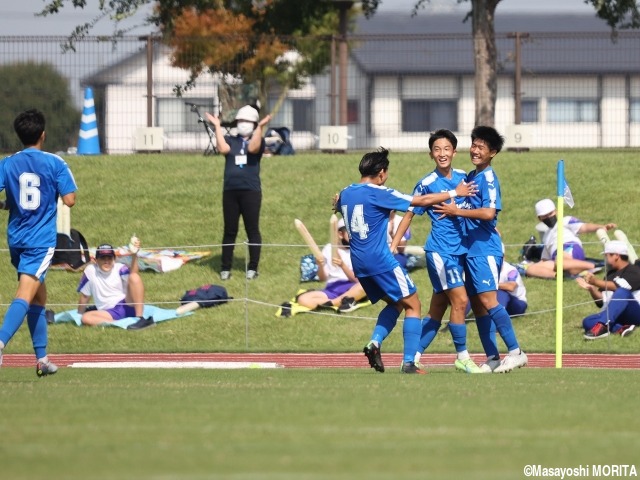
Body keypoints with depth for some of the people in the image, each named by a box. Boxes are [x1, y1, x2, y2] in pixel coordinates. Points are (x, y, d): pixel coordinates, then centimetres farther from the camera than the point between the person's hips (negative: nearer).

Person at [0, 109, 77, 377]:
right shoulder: (54, 164, -5)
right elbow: (69, 200, -8)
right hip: (42, 241, -4)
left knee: (39, 296, 19)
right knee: (25, 296, -14)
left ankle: (41, 357, 20)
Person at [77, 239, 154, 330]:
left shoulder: (119, 269, -1)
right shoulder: (90, 271, 2)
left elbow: (133, 274, -25)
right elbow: (84, 297, 11)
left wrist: (134, 255, -39)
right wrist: (80, 315, 15)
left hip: (128, 305, -1)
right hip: (109, 314, 1)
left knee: (134, 277, -25)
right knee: (85, 318, -27)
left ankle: (140, 319, -35)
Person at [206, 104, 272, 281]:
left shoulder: (258, 140, 6)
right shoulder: (230, 140, 11)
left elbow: (252, 148, -17)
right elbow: (223, 149, -11)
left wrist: (260, 127, -16)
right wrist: (217, 127, -7)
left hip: (251, 191, -2)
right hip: (230, 191, 2)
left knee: (252, 230, 1)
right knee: (229, 231, 5)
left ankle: (253, 268, 7)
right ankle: (225, 268, 8)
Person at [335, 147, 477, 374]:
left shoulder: (345, 194, 7)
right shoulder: (378, 194, -12)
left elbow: (337, 206, 32)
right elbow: (422, 200, -9)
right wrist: (454, 193, 1)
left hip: (358, 263, 8)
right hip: (381, 260, -8)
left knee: (395, 303, 23)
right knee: (413, 304, 4)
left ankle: (375, 342, 0)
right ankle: (408, 362, -5)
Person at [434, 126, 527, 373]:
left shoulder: (488, 178, -10)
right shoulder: (470, 177, 16)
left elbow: (488, 213, -22)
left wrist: (457, 211, -15)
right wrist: (453, 210, 12)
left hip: (485, 249, -9)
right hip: (470, 249, 9)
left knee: (488, 300, -17)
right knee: (477, 305, 8)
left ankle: (516, 351, -15)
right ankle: (492, 358, 11)